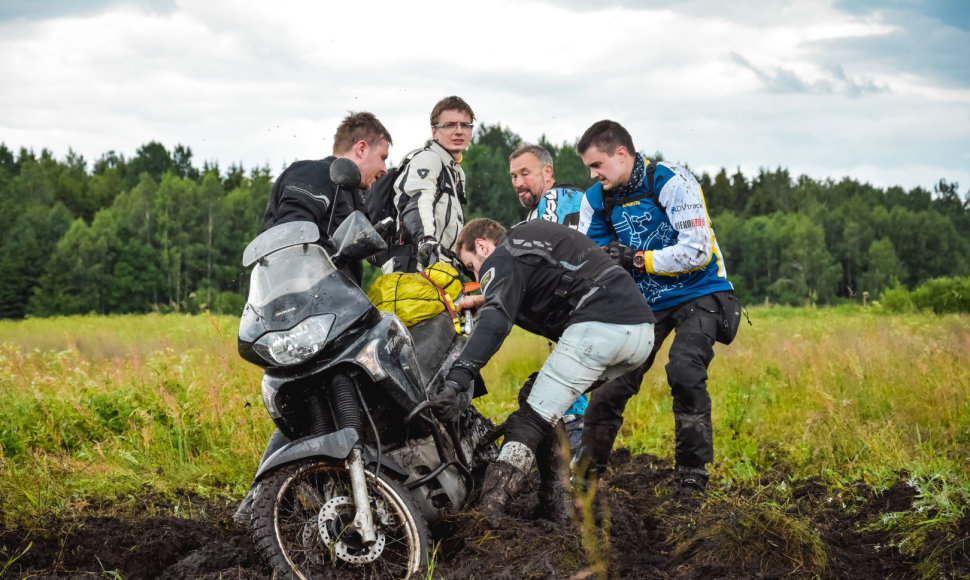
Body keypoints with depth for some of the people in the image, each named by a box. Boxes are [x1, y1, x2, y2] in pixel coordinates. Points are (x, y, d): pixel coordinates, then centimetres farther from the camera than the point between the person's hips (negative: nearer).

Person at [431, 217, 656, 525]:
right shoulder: (536, 233, 34)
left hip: (598, 326, -9)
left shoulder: (502, 258, 5)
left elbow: (495, 321, -14)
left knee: (532, 419, -12)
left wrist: (457, 378, -23)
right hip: (643, 329, 9)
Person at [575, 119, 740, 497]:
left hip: (699, 295, -5)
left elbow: (698, 251, -23)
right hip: (645, 302, 6)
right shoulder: (596, 199, 2)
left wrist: (638, 259, -24)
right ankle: (586, 472, 13)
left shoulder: (671, 182, -18)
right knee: (612, 380, -3)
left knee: (684, 372, -26)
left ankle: (693, 477, -15)